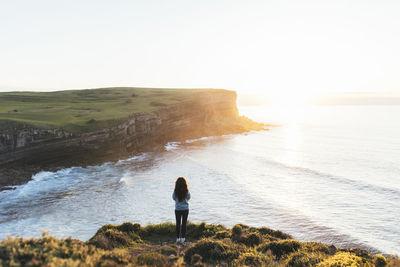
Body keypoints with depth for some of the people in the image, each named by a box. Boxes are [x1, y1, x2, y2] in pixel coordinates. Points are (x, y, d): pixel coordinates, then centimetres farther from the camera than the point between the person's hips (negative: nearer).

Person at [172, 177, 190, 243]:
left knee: (178, 224, 12)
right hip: (185, 209, 0)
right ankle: (182, 238, 13)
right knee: (184, 224, 10)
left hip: (177, 209, 0)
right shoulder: (187, 192, -14)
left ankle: (178, 238, 14)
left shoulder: (175, 192, -14)